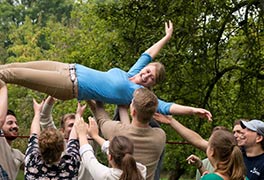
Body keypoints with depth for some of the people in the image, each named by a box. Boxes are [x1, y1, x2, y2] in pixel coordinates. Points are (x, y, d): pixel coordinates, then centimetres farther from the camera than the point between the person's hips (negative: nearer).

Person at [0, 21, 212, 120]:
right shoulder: (130, 74, 10)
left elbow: (165, 107, -22)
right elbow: (148, 55, 23)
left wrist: (193, 109, -31)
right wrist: (167, 38, 28)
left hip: (71, 86, -6)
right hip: (71, 69, 6)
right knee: (17, 66, 6)